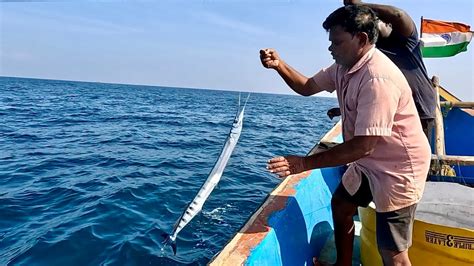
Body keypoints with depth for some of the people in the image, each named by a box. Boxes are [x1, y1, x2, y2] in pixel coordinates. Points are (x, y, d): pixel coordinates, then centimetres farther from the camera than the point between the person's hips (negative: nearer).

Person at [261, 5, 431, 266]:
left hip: (398, 168, -9)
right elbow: (307, 87, 8)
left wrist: (306, 163, -32)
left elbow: (363, 146, -33)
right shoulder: (344, 66, -1)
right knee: (340, 206, 24)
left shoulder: (378, 78, -30)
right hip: (369, 163, 10)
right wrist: (279, 65, -9)